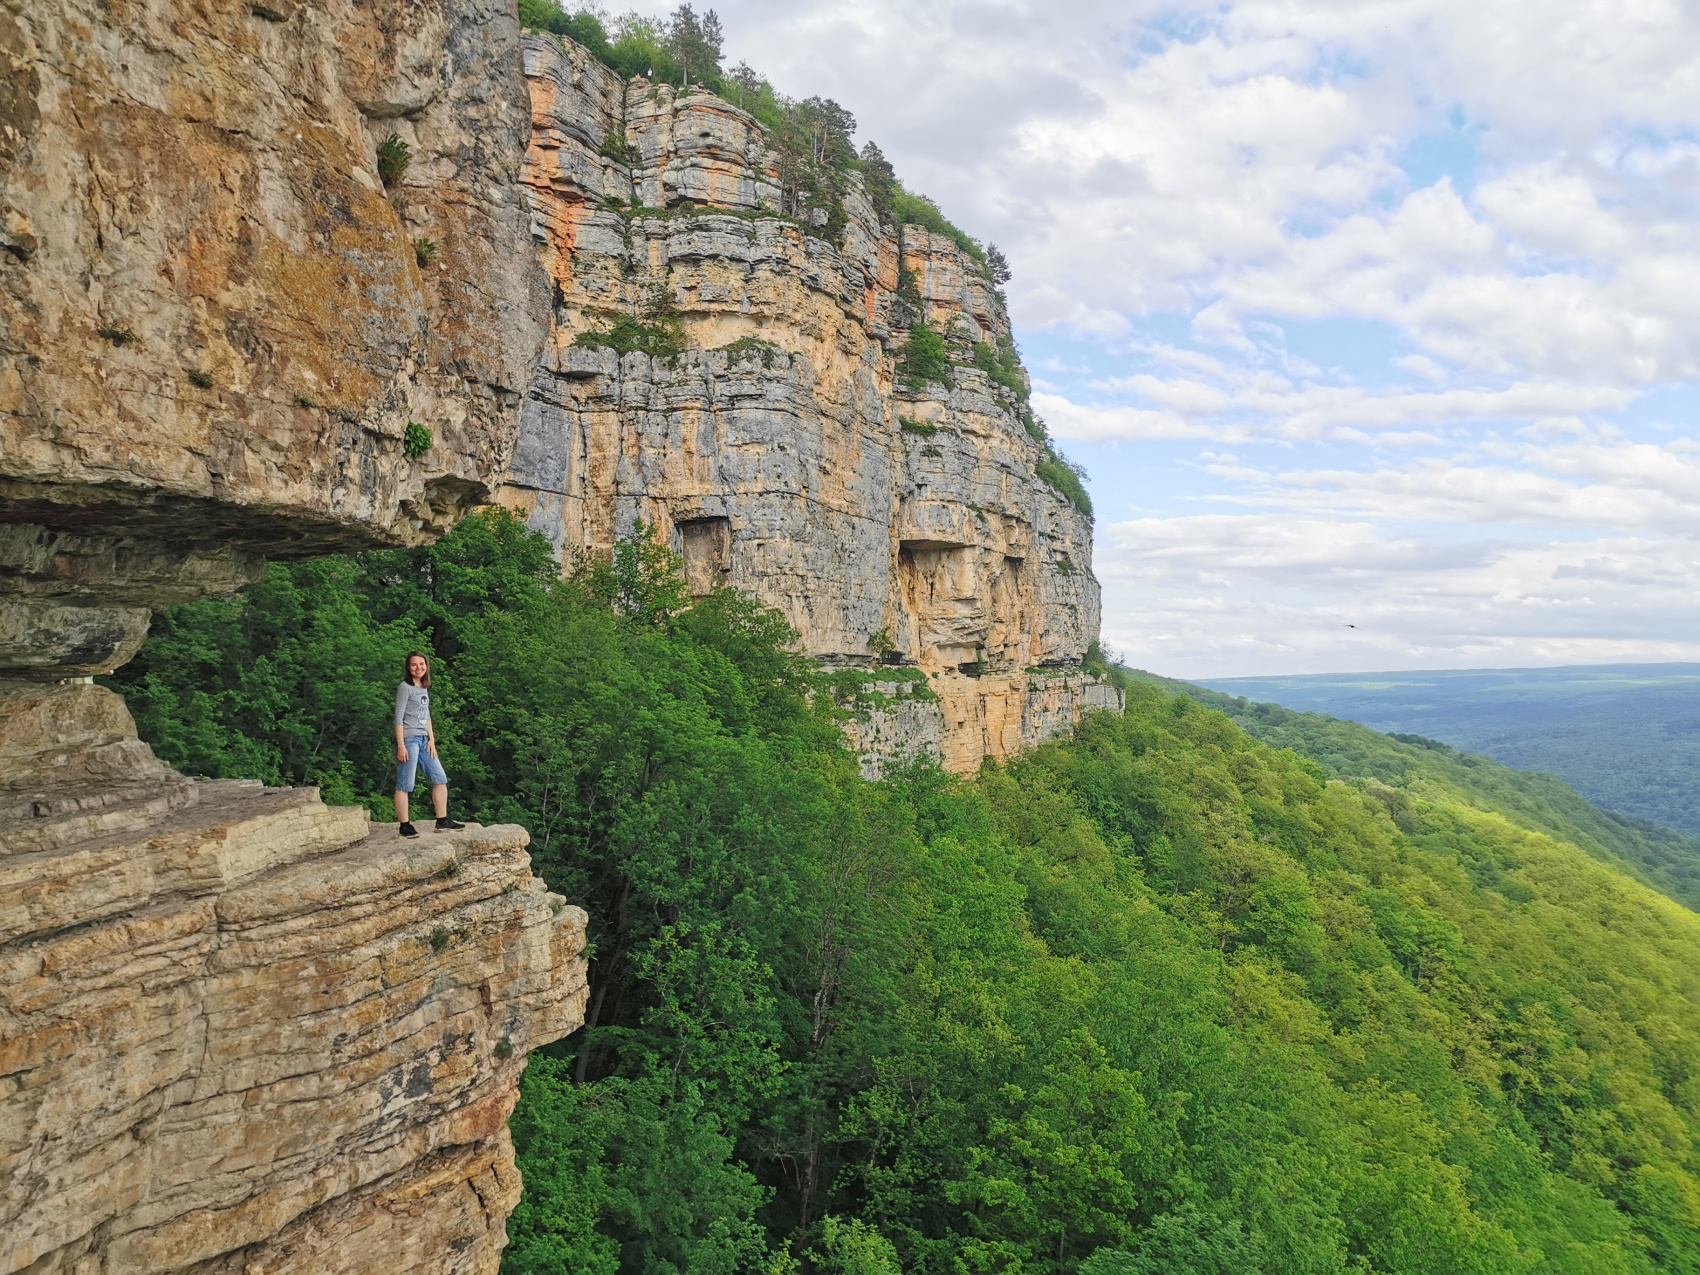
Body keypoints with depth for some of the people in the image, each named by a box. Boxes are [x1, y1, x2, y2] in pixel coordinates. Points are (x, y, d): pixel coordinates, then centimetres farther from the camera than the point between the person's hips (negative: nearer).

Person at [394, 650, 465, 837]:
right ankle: (405, 826, 0)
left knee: (440, 779, 8)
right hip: (409, 739, -8)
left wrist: (432, 739, 11)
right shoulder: (405, 687, -7)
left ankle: (442, 821, 14)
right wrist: (401, 746, -16)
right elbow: (399, 718, -11)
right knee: (404, 785, -4)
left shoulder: (425, 688, 16)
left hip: (423, 740, 8)